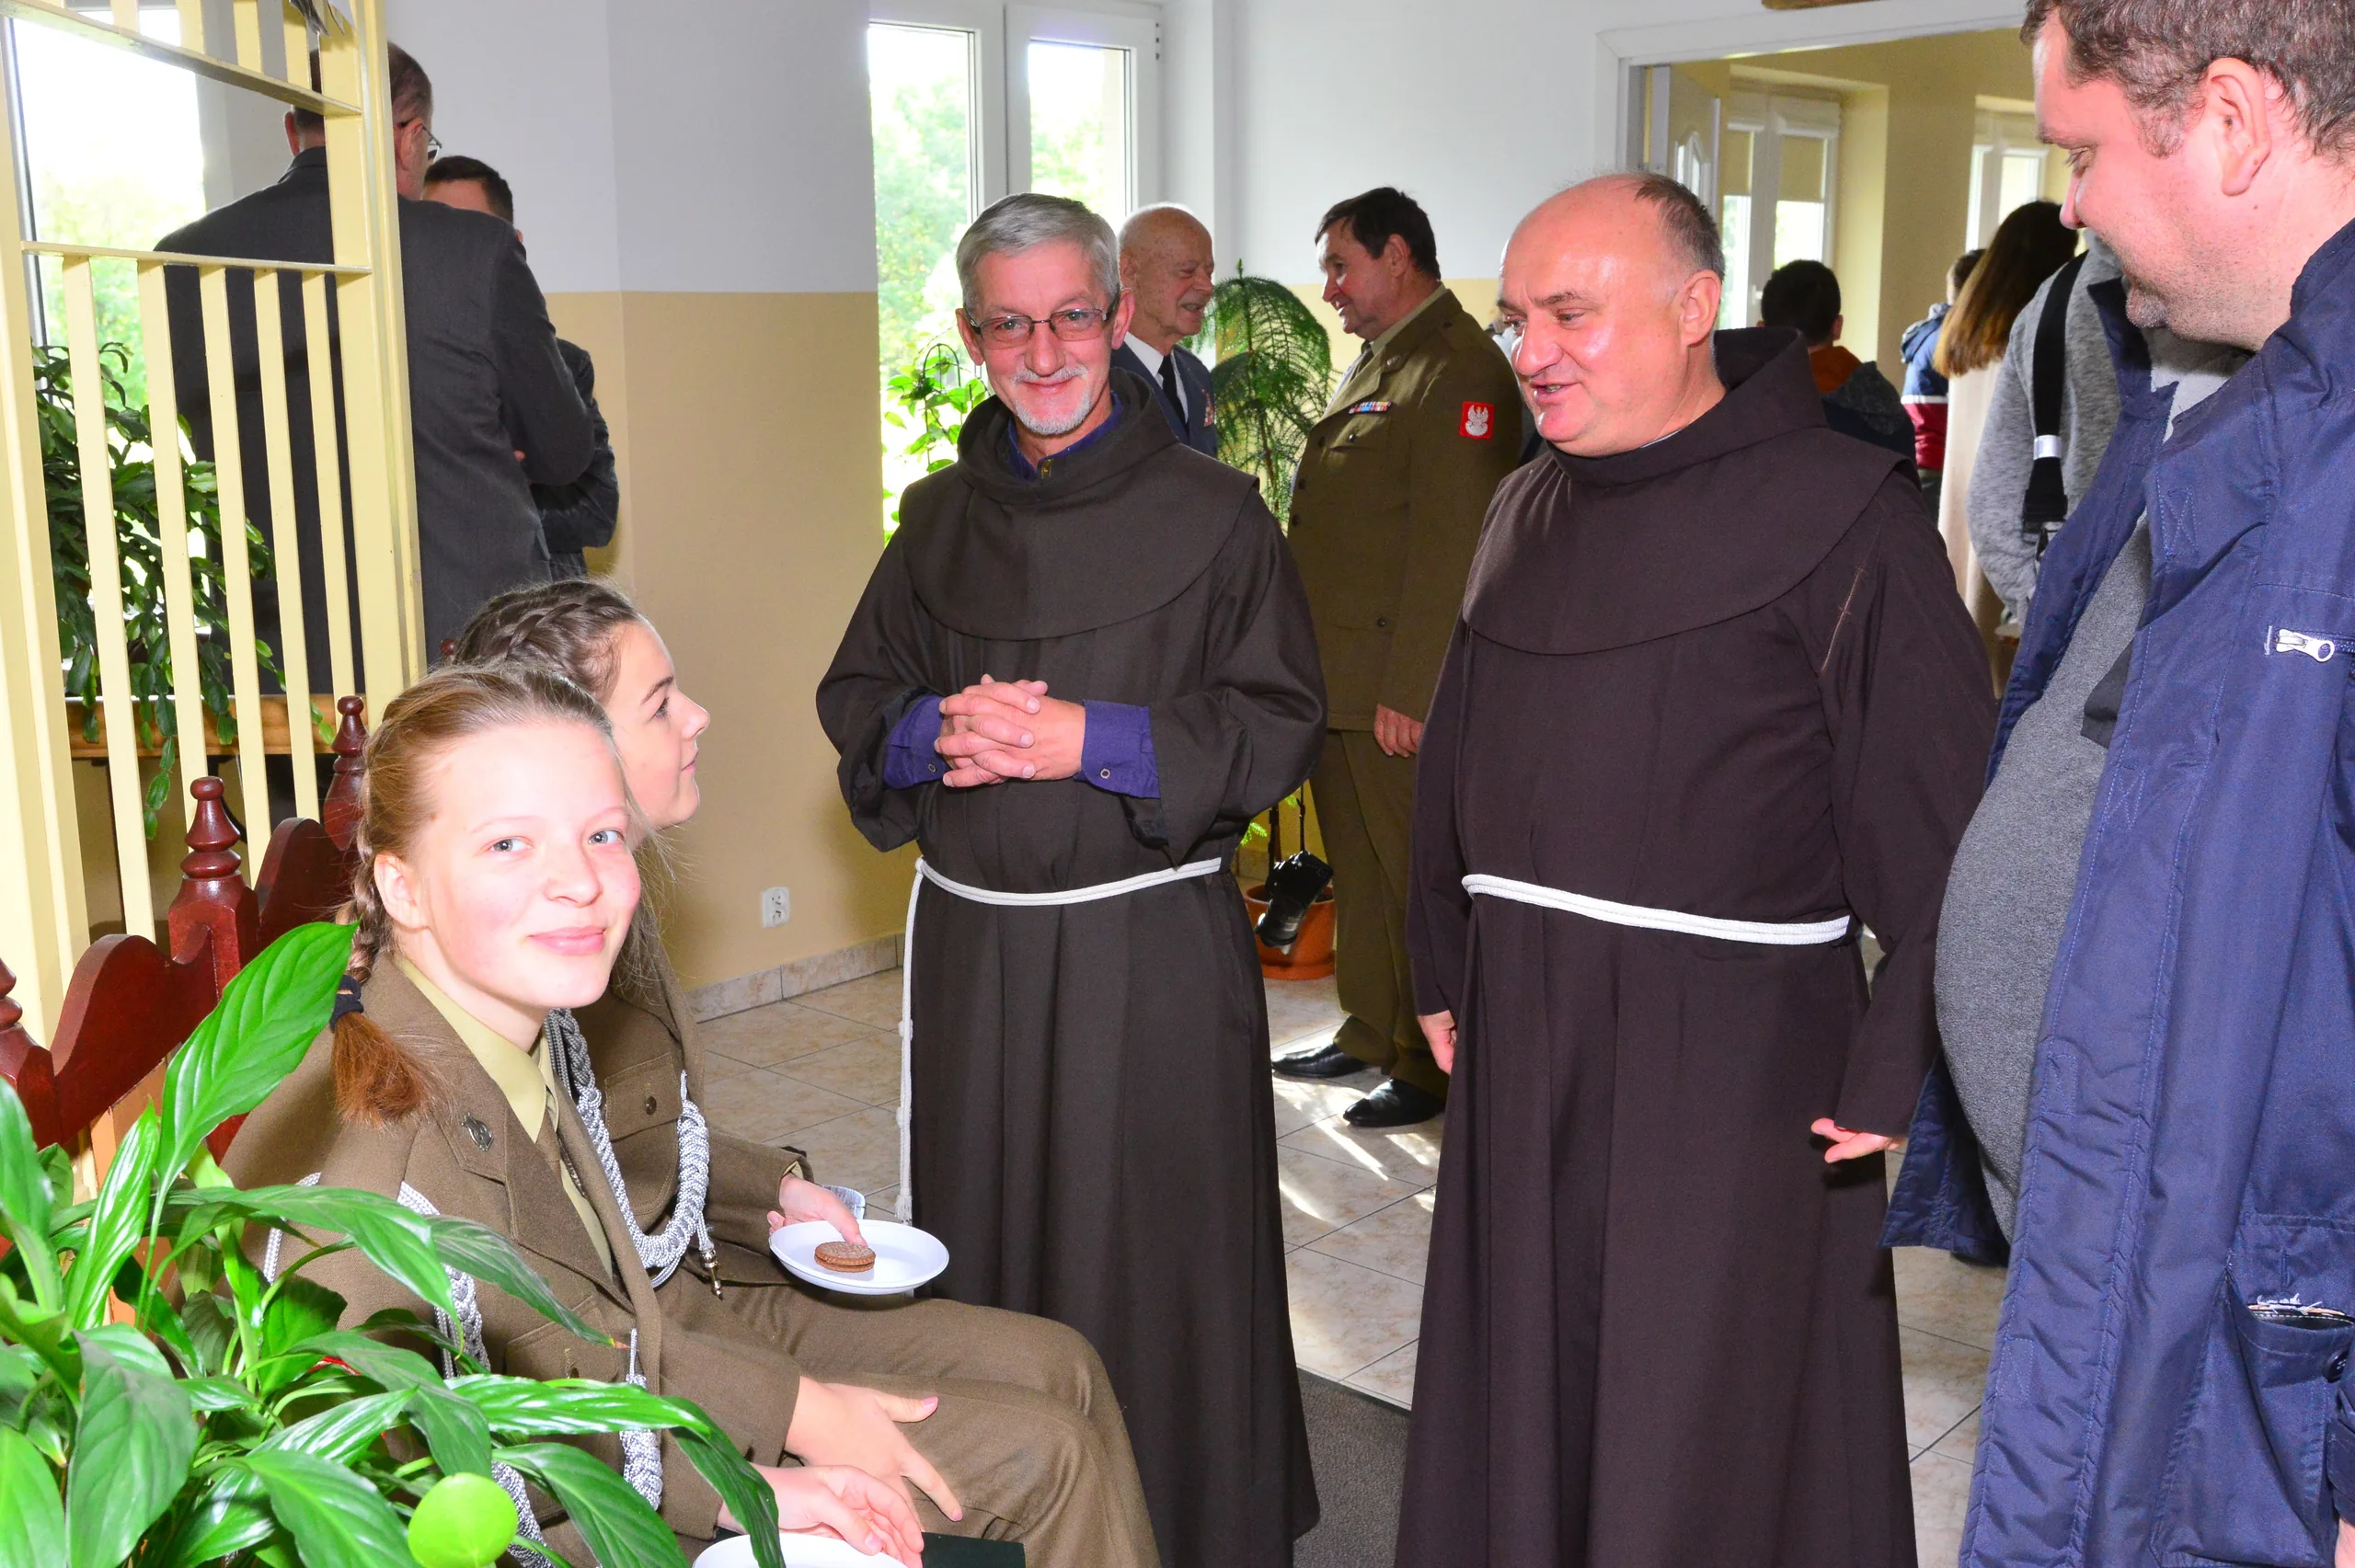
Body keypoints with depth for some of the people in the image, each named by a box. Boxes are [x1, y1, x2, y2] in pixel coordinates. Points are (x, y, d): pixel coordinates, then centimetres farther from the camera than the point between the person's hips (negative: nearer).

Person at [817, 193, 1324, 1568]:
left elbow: (1283, 721, -7)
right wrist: (934, 734, -9)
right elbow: (856, 695, 13)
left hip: (1155, 952, -4)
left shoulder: (1214, 514, -3)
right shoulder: (942, 516, 10)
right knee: (983, 1252, 12)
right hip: (972, 950, 4)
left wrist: (1095, 742, -17)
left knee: (1155, 1265, 3)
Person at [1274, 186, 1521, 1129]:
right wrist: (1309, 660, 16)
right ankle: (1371, 1035, 32)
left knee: (1415, 875, 1)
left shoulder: (1460, 370, -14)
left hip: (1399, 688, -10)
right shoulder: (1374, 363, 17)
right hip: (1338, 678, 10)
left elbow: (1451, 546, -20)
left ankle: (1433, 1067, 13)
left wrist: (1409, 692, -22)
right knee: (1357, 868, 18)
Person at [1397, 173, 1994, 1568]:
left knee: (1709, 1446, 5)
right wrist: (1443, 971, 15)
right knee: (1523, 1404, 16)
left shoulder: (1843, 511, -10)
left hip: (1732, 1046, -6)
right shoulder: (1529, 512, 11)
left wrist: (1895, 1071, -15)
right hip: (1523, 1039, 6)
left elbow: (1941, 819, -13)